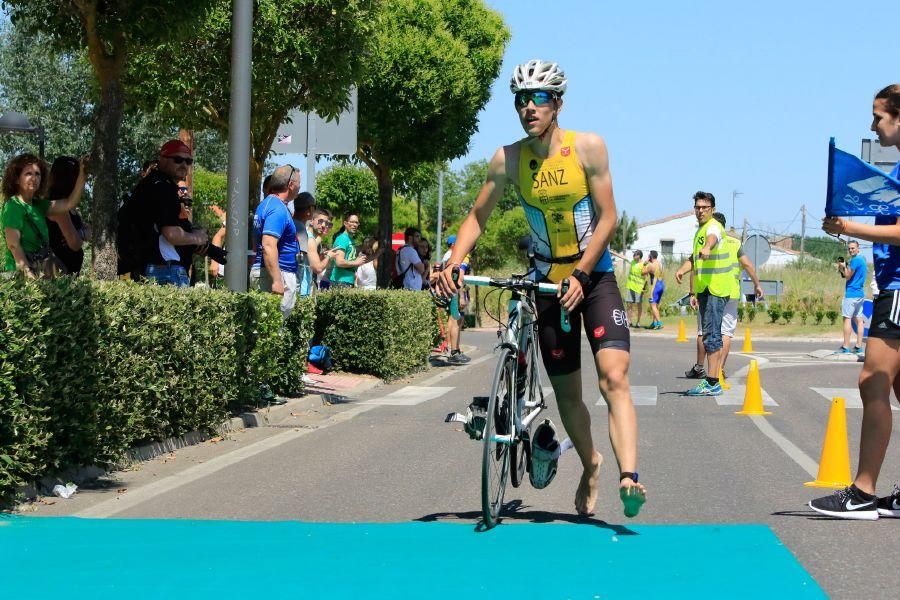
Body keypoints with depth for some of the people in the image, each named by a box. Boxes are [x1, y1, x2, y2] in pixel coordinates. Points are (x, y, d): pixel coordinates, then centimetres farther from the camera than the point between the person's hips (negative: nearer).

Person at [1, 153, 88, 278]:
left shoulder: (38, 205, 14)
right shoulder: (13, 206, -9)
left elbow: (69, 204, 7)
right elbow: (13, 244, -15)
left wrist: (82, 175, 2)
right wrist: (27, 273, -20)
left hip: (41, 271, 7)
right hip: (21, 272, -7)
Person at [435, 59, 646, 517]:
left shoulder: (588, 147, -13)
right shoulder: (508, 159, -8)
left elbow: (607, 217, -12)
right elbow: (477, 216, -1)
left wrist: (580, 275, -22)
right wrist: (454, 262, -18)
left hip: (595, 277, -2)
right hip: (548, 282, 3)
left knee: (614, 377, -21)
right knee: (565, 391, 9)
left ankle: (629, 476, -31)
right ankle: (590, 464, 34)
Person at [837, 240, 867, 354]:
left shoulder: (855, 260, -13)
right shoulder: (862, 260, 17)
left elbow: (848, 276, -11)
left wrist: (843, 267, 3)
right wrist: (844, 268, 11)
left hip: (852, 293, -10)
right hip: (860, 293, 10)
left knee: (847, 318, -10)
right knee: (859, 319, 9)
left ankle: (845, 347, -14)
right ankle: (859, 346, 9)